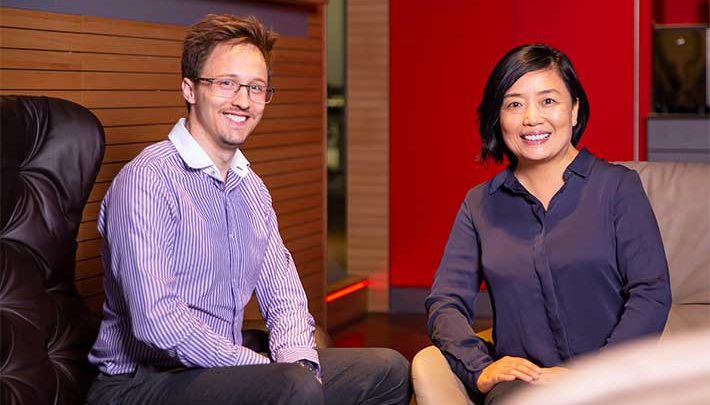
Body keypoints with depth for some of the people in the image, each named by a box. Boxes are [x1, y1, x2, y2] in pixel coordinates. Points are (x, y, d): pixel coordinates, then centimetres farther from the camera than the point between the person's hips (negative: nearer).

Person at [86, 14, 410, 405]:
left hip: (225, 368, 8)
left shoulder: (252, 189, 11)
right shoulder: (146, 180, -16)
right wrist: (275, 371, -20)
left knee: (389, 370, 3)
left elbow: (283, 297, 10)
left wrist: (297, 360, -12)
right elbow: (157, 322, -25)